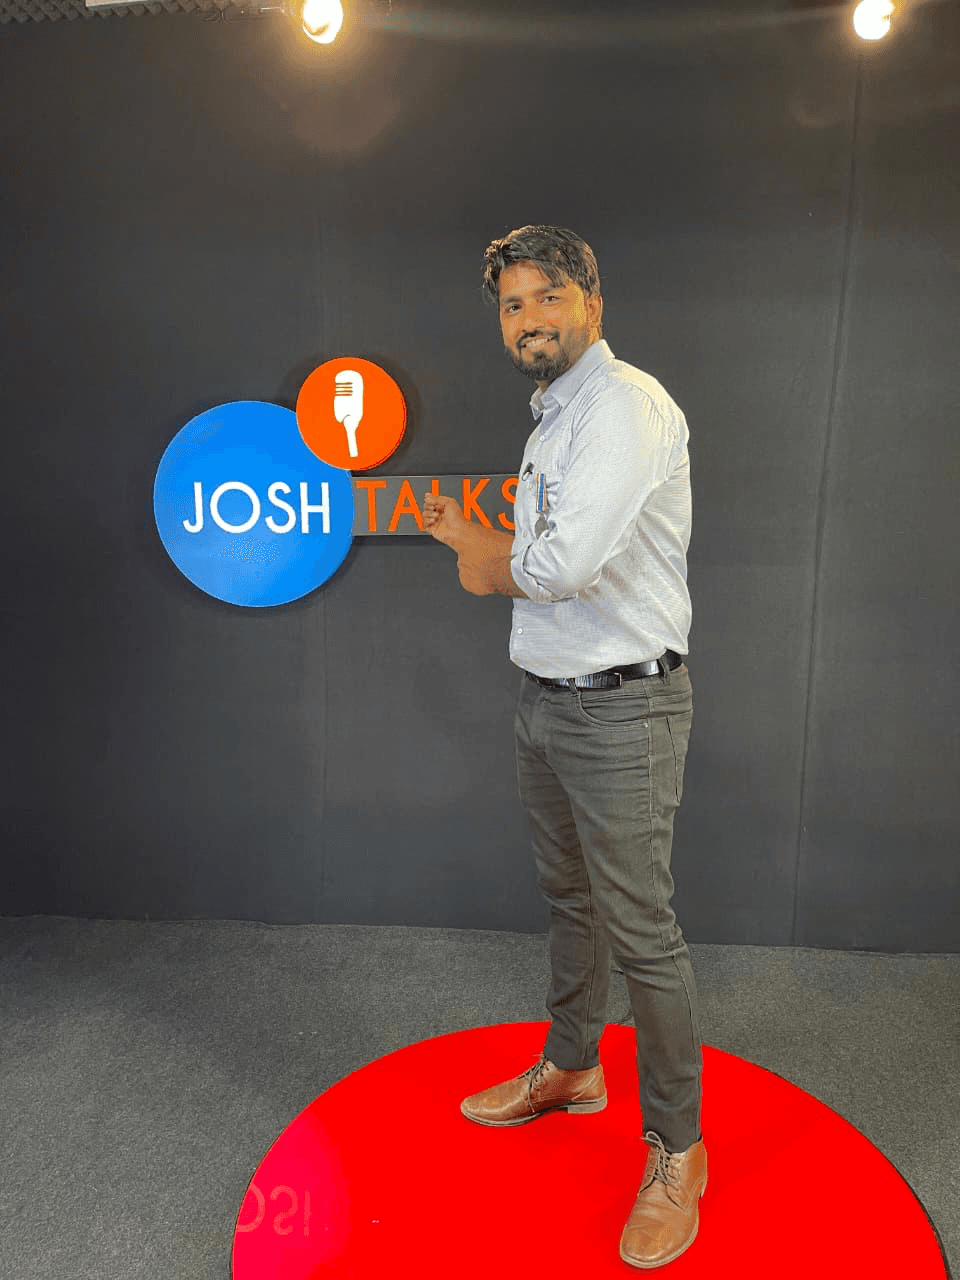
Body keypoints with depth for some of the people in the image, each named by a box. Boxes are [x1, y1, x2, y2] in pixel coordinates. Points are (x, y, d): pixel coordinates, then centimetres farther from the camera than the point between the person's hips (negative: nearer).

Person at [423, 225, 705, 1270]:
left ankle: (677, 1149, 22)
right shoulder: (552, 421, 16)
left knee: (640, 931, 1)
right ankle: (570, 1068, 43)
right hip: (545, 700, 9)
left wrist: (489, 571, -9)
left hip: (621, 710, -9)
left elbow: (566, 562, -28)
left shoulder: (627, 405, -16)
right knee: (568, 899, 21)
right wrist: (469, 537, 11)